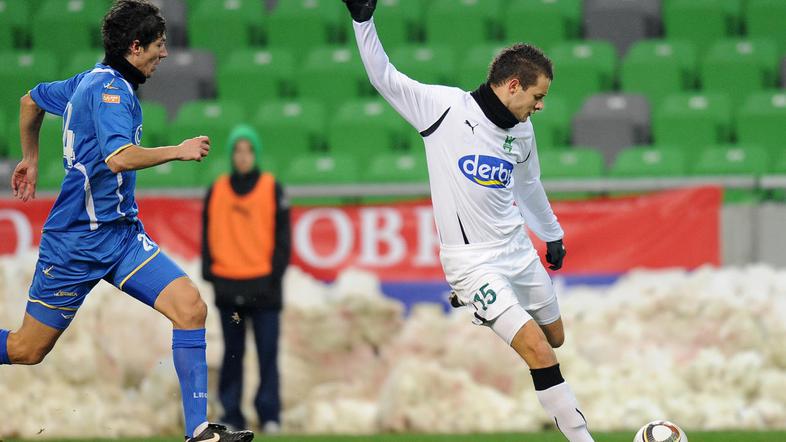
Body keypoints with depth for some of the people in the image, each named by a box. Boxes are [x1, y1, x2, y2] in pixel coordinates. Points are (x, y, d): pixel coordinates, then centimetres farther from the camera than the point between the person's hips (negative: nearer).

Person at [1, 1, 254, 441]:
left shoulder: (92, 81, 11)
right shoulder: (109, 89, -16)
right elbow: (119, 157, -34)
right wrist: (178, 151, -25)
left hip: (122, 232, 9)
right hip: (77, 238, -9)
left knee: (190, 307, -12)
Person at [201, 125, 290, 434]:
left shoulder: (272, 190, 3)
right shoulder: (217, 191, 9)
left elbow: (282, 236, 2)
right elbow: (208, 235, 11)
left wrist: (274, 275, -7)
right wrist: (209, 272, 0)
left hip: (262, 287, -2)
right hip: (228, 287, 2)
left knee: (267, 353, -3)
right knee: (232, 354, 6)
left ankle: (269, 415, 1)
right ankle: (231, 416, 8)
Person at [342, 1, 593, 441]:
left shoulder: (522, 131, 5)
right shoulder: (445, 106, -13)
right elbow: (385, 77, -12)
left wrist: (553, 234, 34)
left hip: (518, 251, 7)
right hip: (472, 260, -7)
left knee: (555, 338, 19)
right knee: (538, 351, -16)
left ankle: (475, 306, 39)